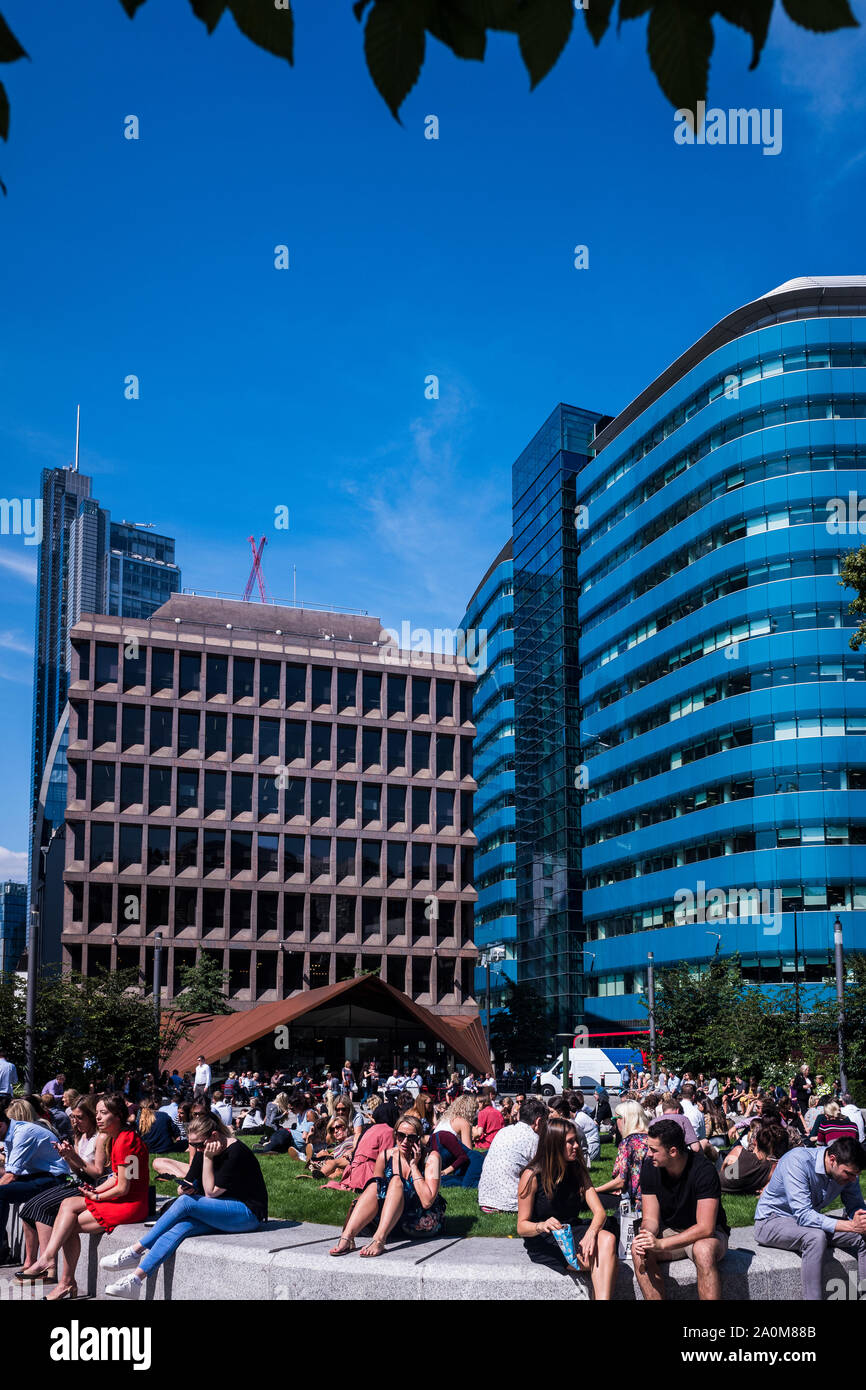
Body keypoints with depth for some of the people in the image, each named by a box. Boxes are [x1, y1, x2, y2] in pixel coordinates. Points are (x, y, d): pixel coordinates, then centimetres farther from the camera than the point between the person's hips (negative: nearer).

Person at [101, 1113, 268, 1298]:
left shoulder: (236, 1152, -16)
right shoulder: (203, 1150, 7)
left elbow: (211, 1192, -15)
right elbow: (188, 1184, 10)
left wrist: (208, 1158, -18)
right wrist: (186, 1188, -12)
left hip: (248, 1213, -7)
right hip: (220, 1212, 7)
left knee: (185, 1203, -23)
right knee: (180, 1227, -22)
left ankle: (135, 1251, -14)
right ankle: (136, 1278, -30)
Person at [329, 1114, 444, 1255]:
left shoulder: (431, 1157, -11)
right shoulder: (386, 1156, 0)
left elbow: (427, 1201, -22)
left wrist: (413, 1166, -20)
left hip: (425, 1222, -4)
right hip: (396, 1224, 4)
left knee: (396, 1182, -26)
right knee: (375, 1185, -20)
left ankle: (379, 1239, -43)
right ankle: (347, 1237, -35)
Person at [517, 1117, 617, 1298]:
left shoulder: (578, 1171, 5)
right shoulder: (532, 1176, -10)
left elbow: (599, 1211, -3)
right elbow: (521, 1227, -9)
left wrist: (591, 1233, -26)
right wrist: (541, 1226, -32)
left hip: (573, 1232, 5)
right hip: (544, 1242, -5)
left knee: (607, 1239, -31)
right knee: (598, 1261, -32)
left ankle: (603, 1298, -41)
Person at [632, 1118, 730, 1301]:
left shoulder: (704, 1170, -25)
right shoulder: (649, 1167, -9)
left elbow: (705, 1228, -28)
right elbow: (650, 1218, -4)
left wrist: (661, 1243, -36)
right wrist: (646, 1235, -30)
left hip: (707, 1234, -4)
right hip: (671, 1231, 4)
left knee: (703, 1251, -39)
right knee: (639, 1249, -26)